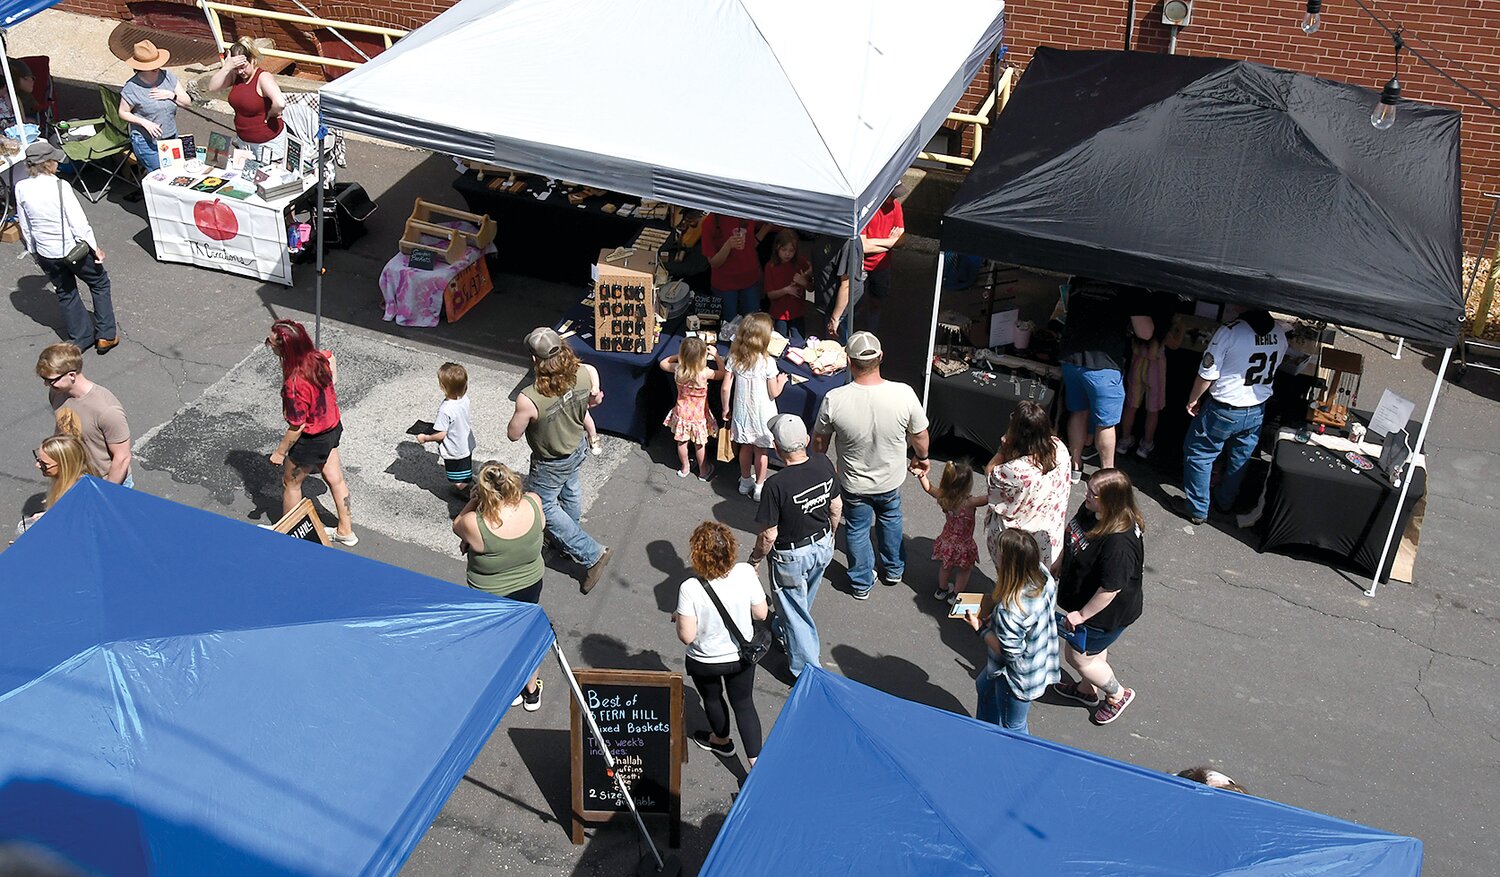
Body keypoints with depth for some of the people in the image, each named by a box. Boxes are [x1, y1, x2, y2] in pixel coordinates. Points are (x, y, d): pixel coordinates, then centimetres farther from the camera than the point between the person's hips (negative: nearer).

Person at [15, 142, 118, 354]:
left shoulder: (21, 188, -8)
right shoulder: (59, 187, -23)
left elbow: (25, 225, 3)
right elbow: (78, 221, -19)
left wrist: (34, 252, 16)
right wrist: (95, 247, -7)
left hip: (45, 253, 5)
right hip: (73, 248, -4)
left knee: (64, 293, 22)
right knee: (99, 283, 18)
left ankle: (81, 338, 32)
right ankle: (106, 336, 20)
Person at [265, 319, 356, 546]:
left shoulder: (294, 384, -37)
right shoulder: (318, 357, -16)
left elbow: (296, 426, -26)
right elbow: (331, 356, 12)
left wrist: (280, 452, -11)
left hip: (312, 439, -7)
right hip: (332, 425, 7)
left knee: (291, 483, 18)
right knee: (333, 477, 23)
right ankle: (346, 530, 39)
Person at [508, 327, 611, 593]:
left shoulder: (529, 399, -39)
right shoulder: (585, 373, -25)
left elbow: (513, 434, -21)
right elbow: (596, 398, -1)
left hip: (551, 465, -6)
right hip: (578, 448, 6)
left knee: (544, 507, 18)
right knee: (570, 490, 31)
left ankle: (592, 554, 18)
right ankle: (569, 538, 56)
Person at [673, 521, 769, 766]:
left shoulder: (690, 589, -32)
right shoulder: (745, 574, -24)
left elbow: (687, 636, -25)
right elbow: (761, 614, -11)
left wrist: (677, 618, -5)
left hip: (705, 662, -2)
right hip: (741, 656, 2)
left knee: (712, 699, 29)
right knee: (744, 704, 23)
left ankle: (721, 740, 56)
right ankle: (756, 762, 22)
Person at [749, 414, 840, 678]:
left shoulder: (776, 485, -33)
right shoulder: (824, 464, -16)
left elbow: (769, 535, -24)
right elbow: (836, 507, 0)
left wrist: (755, 560, -5)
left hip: (792, 556, -6)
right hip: (823, 546, 6)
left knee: (794, 609, 15)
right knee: (803, 600, 31)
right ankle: (783, 632, 58)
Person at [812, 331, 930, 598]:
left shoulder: (833, 400, -30)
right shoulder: (903, 394, -29)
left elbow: (819, 442, -12)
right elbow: (919, 436, -11)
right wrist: (922, 457, 12)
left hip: (854, 484, -1)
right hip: (891, 480, 1)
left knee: (857, 530, 24)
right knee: (890, 519, 32)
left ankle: (862, 584, 42)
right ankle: (894, 569, 51)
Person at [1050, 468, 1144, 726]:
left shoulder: (1120, 542, -39)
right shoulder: (1090, 512, -13)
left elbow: (1110, 589, -31)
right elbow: (1071, 545, 7)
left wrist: (1082, 615, -20)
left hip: (1106, 612, -8)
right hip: (1083, 596, 8)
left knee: (1077, 656, 12)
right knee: (1094, 648, 29)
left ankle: (1118, 694, 35)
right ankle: (1087, 689, 54)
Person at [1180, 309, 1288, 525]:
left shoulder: (1230, 331, -25)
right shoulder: (1280, 335, -6)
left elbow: (1208, 374, -19)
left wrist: (1193, 399, -3)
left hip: (1224, 410, -6)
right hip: (1257, 411, 6)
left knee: (1199, 454, 12)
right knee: (1240, 459, 24)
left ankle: (1197, 510, 18)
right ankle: (1227, 503, 41)